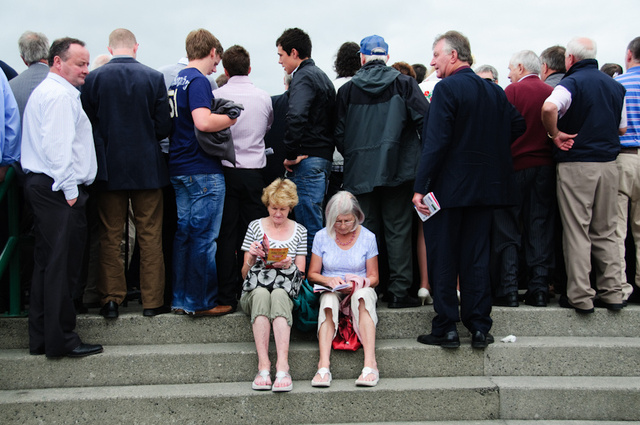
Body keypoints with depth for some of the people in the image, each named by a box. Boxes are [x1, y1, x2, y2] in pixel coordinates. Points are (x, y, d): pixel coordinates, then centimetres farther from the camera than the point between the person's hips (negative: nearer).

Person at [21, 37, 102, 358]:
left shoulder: (46, 91, 23)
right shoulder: (59, 95, -11)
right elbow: (57, 146, -20)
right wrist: (70, 190, -18)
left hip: (42, 187, 11)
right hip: (59, 192, -11)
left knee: (48, 264, 12)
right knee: (61, 265, -6)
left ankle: (41, 339, 18)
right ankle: (61, 340, -1)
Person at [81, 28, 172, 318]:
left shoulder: (93, 78, -4)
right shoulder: (154, 78, -5)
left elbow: (86, 123, -2)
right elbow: (164, 127, -4)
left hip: (109, 168, 1)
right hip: (147, 168, 0)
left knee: (109, 237, 9)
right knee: (150, 237, 7)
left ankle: (110, 300, 12)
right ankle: (152, 301, 11)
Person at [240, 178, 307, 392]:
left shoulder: (299, 231, 14)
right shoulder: (255, 227, 11)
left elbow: (300, 274, 9)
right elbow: (245, 274, 9)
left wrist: (288, 265, -14)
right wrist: (252, 258, -14)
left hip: (286, 292, 0)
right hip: (253, 292, 0)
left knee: (279, 295, -37)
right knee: (261, 293, -37)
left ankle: (282, 366, -48)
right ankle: (263, 365, -43)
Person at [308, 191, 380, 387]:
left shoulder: (368, 237, 1)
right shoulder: (322, 237, 2)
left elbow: (373, 278, 5)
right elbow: (312, 274, 6)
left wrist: (359, 283, -17)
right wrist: (329, 280, -15)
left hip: (360, 290, 0)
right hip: (331, 290, 1)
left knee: (363, 295, -38)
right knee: (329, 299, -37)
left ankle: (370, 363, -47)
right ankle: (324, 365, -47)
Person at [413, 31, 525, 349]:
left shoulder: (446, 89, -13)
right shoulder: (495, 91, 7)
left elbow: (436, 142, -19)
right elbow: (518, 125, 11)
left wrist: (420, 187, -18)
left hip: (448, 188, -6)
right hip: (485, 187, 6)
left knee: (442, 259, 4)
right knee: (476, 259, 11)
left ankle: (446, 329, 8)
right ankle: (479, 328, 13)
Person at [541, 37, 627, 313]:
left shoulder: (572, 83, -8)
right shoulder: (615, 86, 12)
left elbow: (549, 108, -29)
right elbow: (622, 128, 18)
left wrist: (555, 135, -14)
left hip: (576, 165, -6)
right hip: (609, 165, 6)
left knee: (577, 232, -1)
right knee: (606, 232, 12)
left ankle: (580, 297, 2)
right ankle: (612, 293, 14)